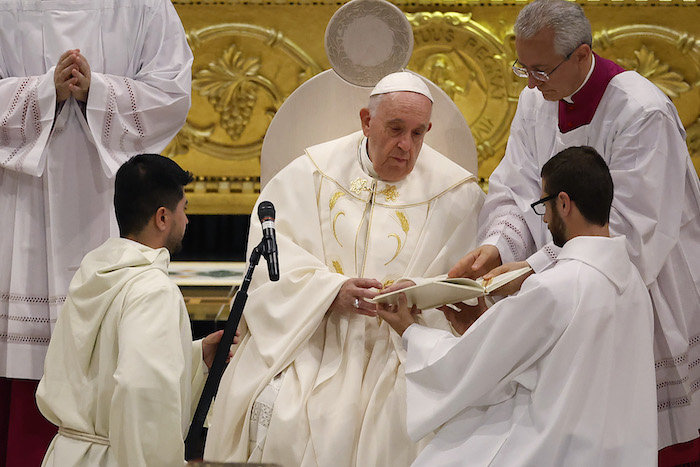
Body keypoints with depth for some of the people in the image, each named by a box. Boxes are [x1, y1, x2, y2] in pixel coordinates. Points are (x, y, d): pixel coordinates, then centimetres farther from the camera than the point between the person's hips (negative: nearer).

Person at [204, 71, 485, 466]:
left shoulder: (454, 193, 6)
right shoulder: (310, 174, 7)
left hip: (397, 348, 0)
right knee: (279, 418, -26)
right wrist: (332, 291, -19)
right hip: (306, 336, 0)